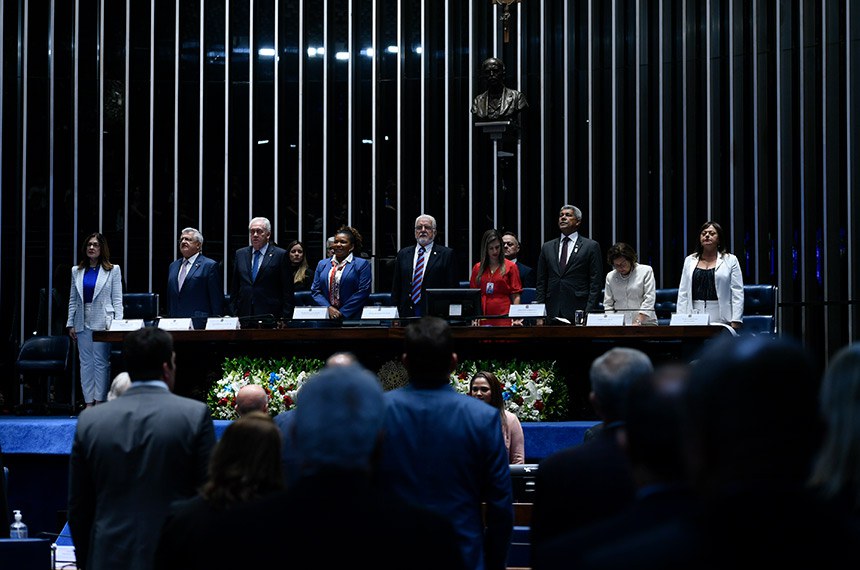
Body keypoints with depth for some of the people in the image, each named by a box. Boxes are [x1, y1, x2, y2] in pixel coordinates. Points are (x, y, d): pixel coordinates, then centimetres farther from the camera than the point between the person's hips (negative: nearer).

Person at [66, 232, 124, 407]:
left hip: (102, 322, -3)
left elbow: (117, 300, 1)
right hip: (83, 323, 4)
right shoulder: (77, 271, 13)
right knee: (86, 363, 3)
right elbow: (73, 299, 13)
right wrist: (71, 324, 6)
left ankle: (99, 401, -1)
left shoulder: (112, 270, 4)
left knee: (101, 362, -5)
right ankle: (88, 402, 5)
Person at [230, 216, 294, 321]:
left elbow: (287, 290, -1)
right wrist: (234, 313, 8)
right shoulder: (240, 254, 14)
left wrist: (285, 318, -7)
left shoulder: (280, 255, 1)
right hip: (244, 315, 3)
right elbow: (234, 288, 16)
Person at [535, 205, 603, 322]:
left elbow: (596, 282, -1)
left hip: (578, 311, -3)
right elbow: (541, 282, 14)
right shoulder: (547, 247, 15)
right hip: (552, 311, 3)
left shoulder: (591, 246, 4)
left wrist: (589, 311, -9)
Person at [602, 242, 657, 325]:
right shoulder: (610, 277, 14)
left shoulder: (646, 271, 5)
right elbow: (608, 304, 15)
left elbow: (649, 300, -3)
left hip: (644, 322, -2)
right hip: (619, 325, 2)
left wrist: (638, 322, -13)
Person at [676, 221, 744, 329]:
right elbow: (683, 294, 12)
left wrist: (735, 322, -8)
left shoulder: (730, 260, 6)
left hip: (721, 319, -2)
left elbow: (737, 294, 1)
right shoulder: (689, 260, 14)